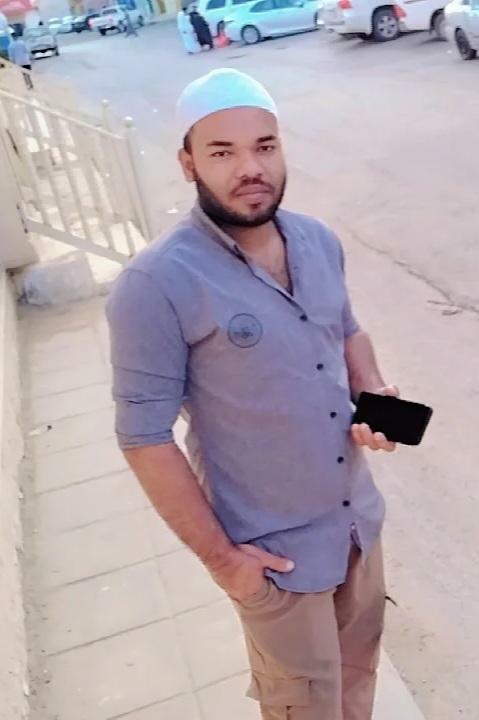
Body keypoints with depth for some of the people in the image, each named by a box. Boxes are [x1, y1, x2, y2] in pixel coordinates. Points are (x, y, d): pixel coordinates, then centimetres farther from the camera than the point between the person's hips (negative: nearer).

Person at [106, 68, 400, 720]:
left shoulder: (320, 241, -4)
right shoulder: (157, 285, -25)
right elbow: (144, 436, -20)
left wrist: (373, 393, -8)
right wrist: (219, 556, -15)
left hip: (359, 515, 6)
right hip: (274, 546, -5)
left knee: (359, 660, 29)